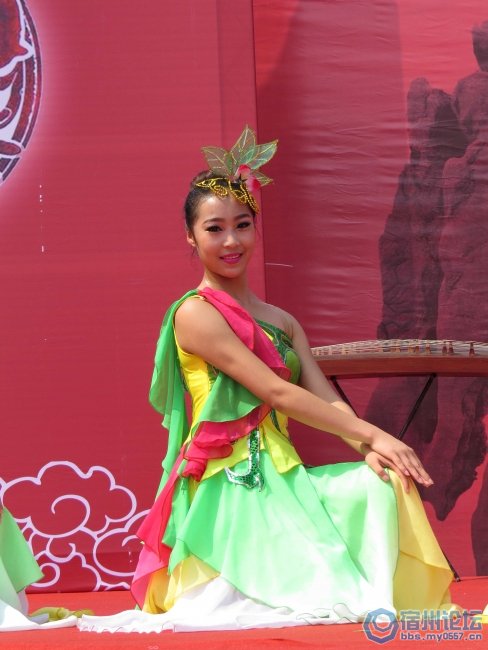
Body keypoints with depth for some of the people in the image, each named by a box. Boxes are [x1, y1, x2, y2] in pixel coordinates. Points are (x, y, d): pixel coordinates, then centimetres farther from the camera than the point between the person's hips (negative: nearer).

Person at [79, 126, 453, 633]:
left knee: (382, 483, -17)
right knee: (313, 583, -23)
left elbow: (327, 400, 5)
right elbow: (276, 393, -14)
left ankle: (379, 601, -7)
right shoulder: (195, 314, -7)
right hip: (228, 489, -7)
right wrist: (373, 434, -15)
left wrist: (367, 450, -17)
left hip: (282, 475, 7)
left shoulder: (282, 323, 17)